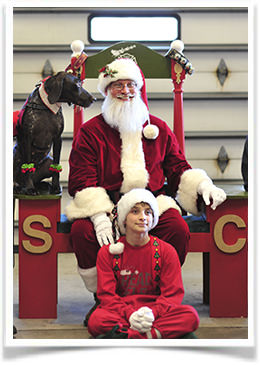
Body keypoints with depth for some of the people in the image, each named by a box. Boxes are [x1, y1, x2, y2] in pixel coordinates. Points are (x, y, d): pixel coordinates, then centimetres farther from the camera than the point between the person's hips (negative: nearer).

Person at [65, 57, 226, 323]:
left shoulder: (158, 128, 14)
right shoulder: (90, 131, 5)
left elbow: (178, 167, 18)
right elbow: (81, 180, -3)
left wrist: (202, 184, -4)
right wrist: (99, 216, -19)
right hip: (105, 204, -1)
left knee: (179, 229, -28)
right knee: (82, 230, -31)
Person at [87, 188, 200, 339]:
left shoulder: (167, 251, 4)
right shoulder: (107, 252, 4)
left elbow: (173, 294, -1)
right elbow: (106, 294, -3)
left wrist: (152, 313, -23)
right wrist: (130, 315, -23)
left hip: (155, 309, 2)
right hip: (121, 313, -1)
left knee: (191, 316, -30)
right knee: (96, 321, -35)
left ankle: (125, 337, -35)